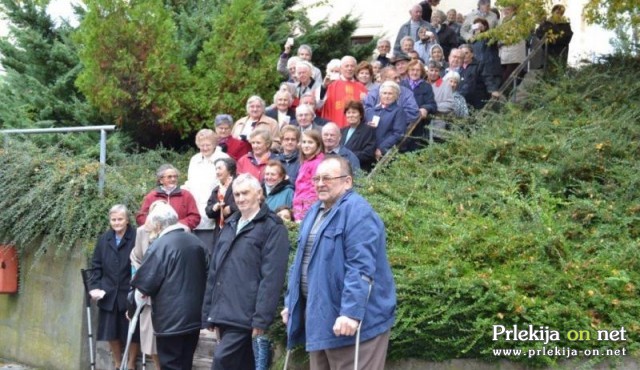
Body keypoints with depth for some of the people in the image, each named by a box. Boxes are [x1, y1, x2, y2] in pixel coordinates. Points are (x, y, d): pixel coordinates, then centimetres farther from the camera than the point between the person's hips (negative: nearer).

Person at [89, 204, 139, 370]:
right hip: (109, 294, 5)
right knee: (111, 332, 12)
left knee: (131, 332, 7)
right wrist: (94, 286, 0)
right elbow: (96, 266, 11)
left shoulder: (136, 238, -11)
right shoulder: (103, 239, 6)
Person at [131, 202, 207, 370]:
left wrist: (140, 290, 6)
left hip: (171, 319, -7)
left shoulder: (160, 245, -15)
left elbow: (146, 284, -14)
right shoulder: (197, 243, 7)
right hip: (194, 316, 7)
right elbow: (205, 275, 18)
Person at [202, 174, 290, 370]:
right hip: (224, 313, 7)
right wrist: (209, 312, 16)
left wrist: (261, 318, -19)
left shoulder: (272, 227, -3)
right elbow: (214, 271, 21)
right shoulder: (230, 226, 21)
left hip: (245, 315, -7)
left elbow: (272, 277, -12)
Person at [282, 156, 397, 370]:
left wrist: (352, 312, -30)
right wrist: (291, 303, 20)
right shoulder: (315, 211, 16)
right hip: (319, 316, 10)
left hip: (348, 320, -9)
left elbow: (361, 268, -25)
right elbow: (302, 261, 22)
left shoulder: (357, 212, -15)